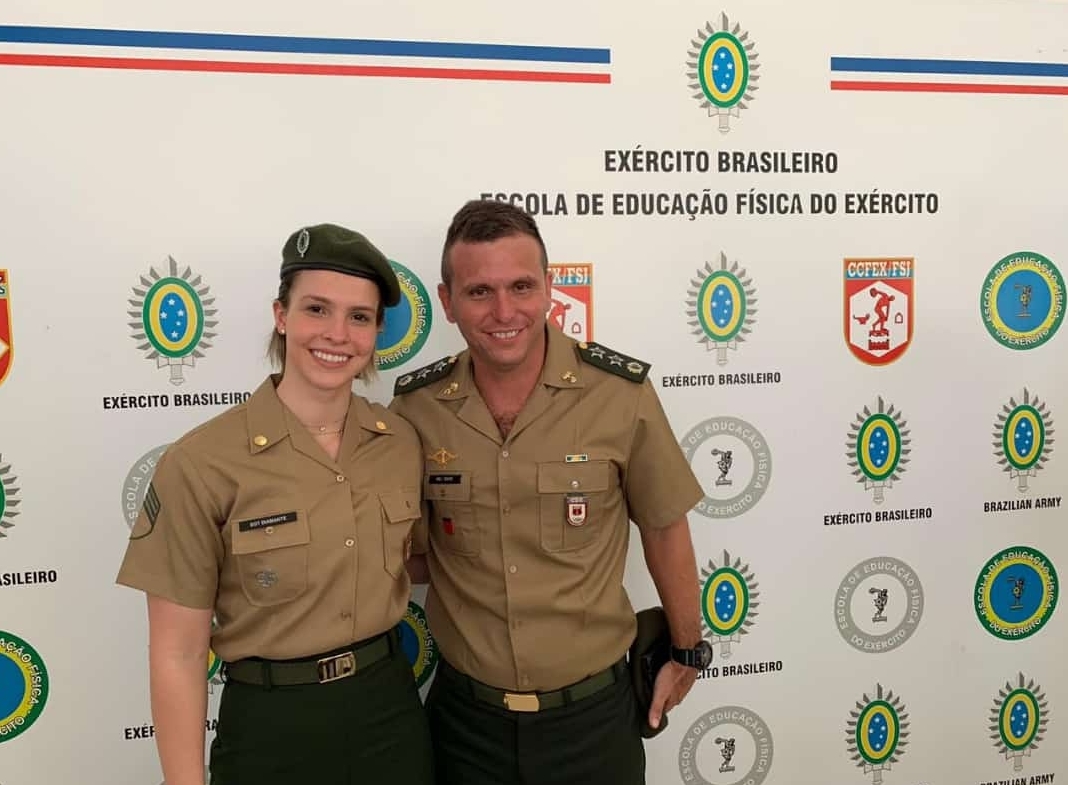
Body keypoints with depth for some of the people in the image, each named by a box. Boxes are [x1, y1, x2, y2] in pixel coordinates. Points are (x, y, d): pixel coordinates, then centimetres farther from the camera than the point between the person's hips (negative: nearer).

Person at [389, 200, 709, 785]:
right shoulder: (415, 409, -9)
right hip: (465, 714, 2)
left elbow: (664, 529, -1)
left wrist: (686, 651, 8)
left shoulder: (622, 394, -15)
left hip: (593, 713, -1)